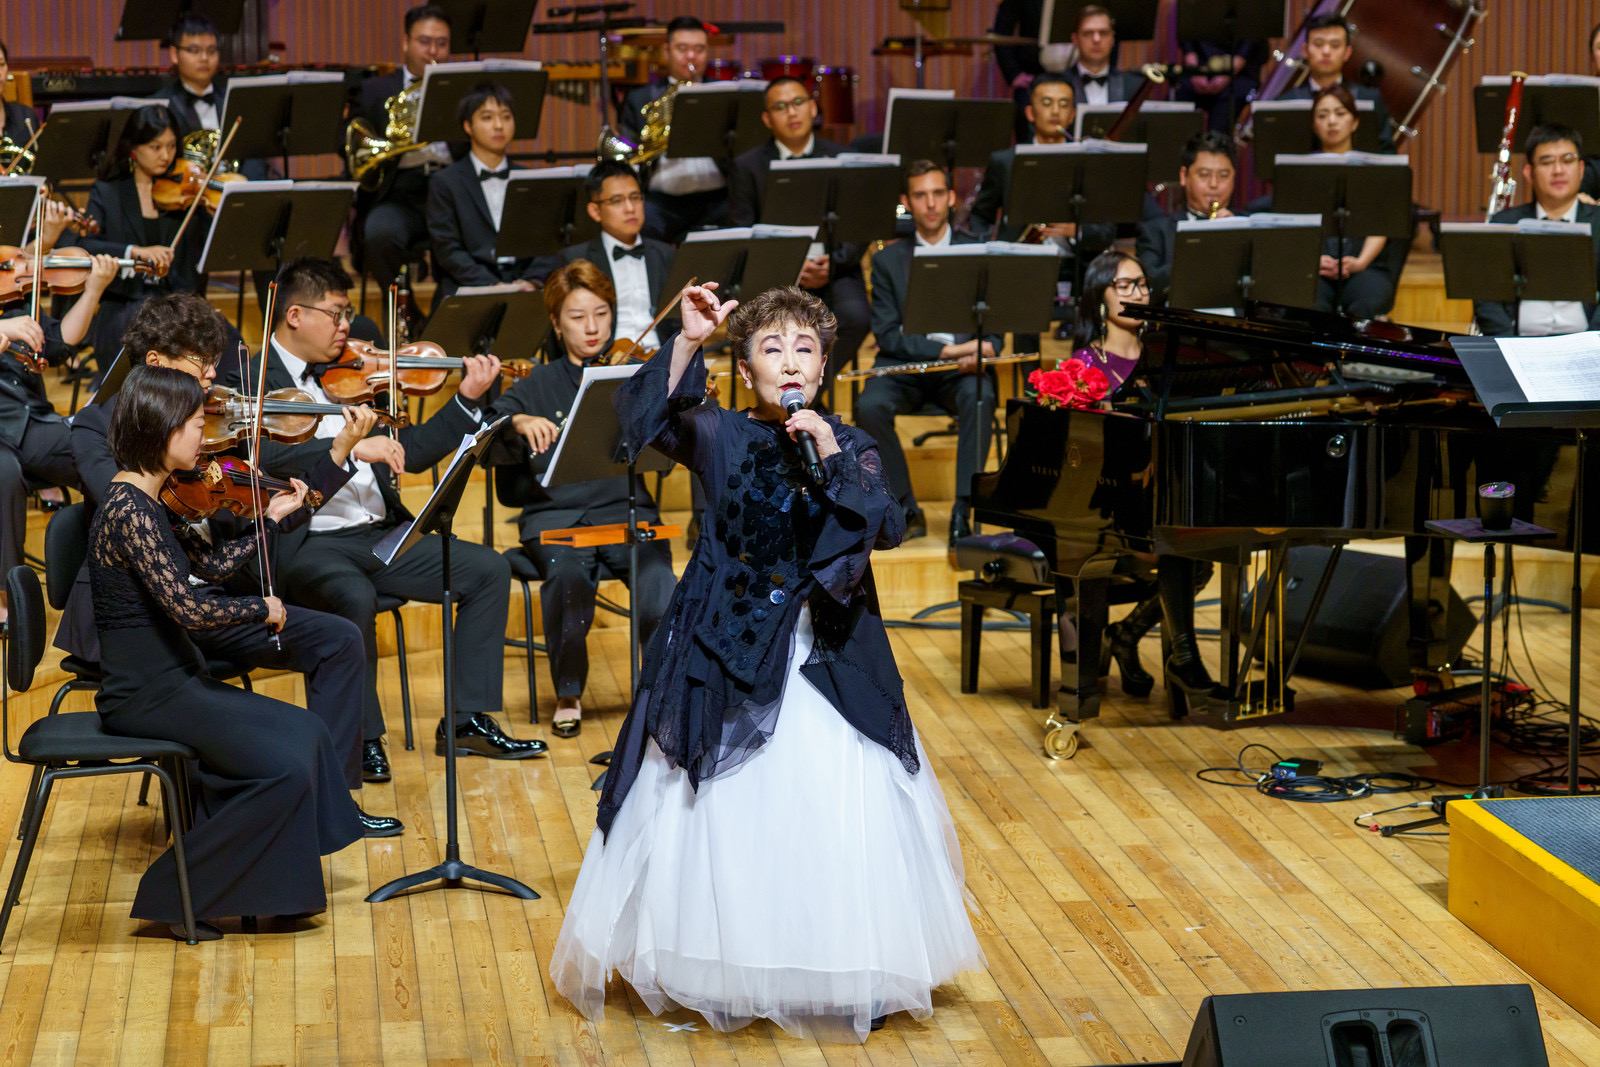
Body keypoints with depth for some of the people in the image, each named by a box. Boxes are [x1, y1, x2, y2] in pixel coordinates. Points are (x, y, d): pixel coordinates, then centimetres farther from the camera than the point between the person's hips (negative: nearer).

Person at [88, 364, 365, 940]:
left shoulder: (143, 502, 9)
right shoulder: (130, 512, -21)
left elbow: (211, 563, 17)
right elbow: (189, 609, -25)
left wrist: (272, 517, 13)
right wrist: (262, 608, -9)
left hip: (172, 682, 10)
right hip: (144, 695, -10)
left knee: (306, 734, 7)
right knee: (282, 767, -14)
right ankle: (176, 898, -3)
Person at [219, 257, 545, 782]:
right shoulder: (250, 383, -4)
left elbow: (408, 454, 20)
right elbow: (261, 454, -24)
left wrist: (468, 400, 10)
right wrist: (351, 448, -31)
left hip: (378, 536, 7)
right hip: (306, 545, -7)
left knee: (488, 569, -4)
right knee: (355, 596, -37)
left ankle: (468, 719, 1)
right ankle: (363, 738, -18)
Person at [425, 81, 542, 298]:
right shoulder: (445, 183, 8)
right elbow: (447, 250, -2)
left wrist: (530, 280, -10)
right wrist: (492, 285, -16)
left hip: (522, 284, 4)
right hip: (468, 290, -4)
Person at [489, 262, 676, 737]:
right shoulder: (538, 385, 12)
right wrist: (519, 421, -22)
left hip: (625, 507, 0)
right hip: (555, 513, 0)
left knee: (656, 581, -30)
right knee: (568, 574, -33)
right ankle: (568, 694, -10)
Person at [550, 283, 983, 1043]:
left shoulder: (848, 444, 3)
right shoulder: (720, 435, -2)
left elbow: (887, 529, -11)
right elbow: (643, 417, -20)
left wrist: (833, 459, -20)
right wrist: (686, 344, -30)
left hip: (826, 657, 1)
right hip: (726, 650, -1)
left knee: (840, 808, -2)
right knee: (725, 809, 3)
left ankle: (841, 975, 12)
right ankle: (721, 973, 18)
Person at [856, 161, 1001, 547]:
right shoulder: (888, 261, 9)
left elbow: (994, 330, 6)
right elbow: (887, 335, -3)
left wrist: (983, 349, -19)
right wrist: (946, 350, -17)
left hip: (961, 369, 0)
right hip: (905, 366, 0)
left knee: (980, 398, -35)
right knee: (870, 407, -31)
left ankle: (962, 512, -32)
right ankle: (906, 511, -18)